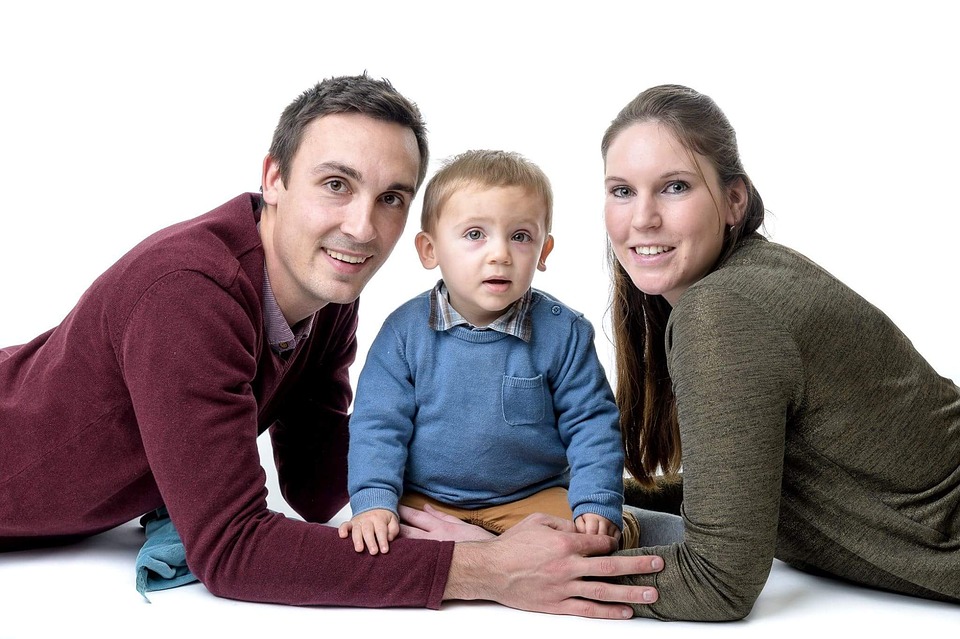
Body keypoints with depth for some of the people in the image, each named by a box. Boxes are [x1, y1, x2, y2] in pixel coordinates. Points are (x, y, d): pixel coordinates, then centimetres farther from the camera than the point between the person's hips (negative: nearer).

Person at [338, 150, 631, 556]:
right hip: (424, 501, 1)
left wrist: (597, 503, -14)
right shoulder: (405, 330, -5)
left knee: (598, 537, -24)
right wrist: (373, 501, -16)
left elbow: (590, 423, -1)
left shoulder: (563, 332, -6)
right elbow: (378, 423, -3)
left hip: (536, 497, 0)